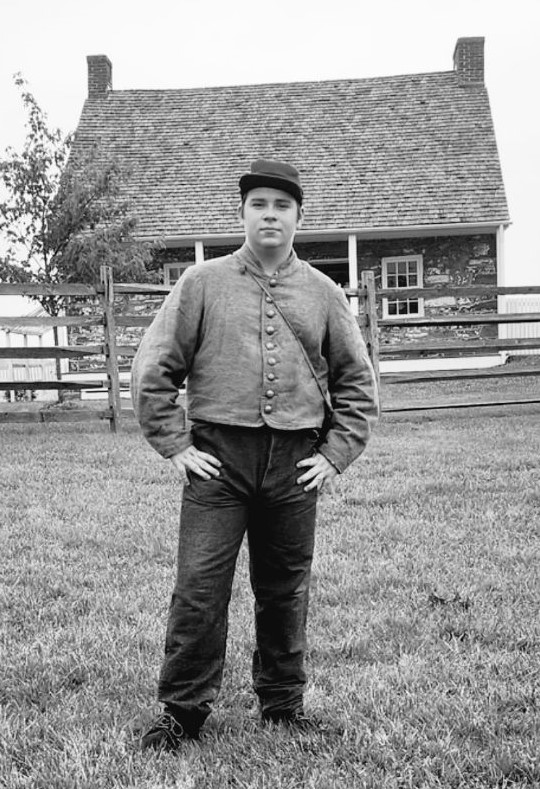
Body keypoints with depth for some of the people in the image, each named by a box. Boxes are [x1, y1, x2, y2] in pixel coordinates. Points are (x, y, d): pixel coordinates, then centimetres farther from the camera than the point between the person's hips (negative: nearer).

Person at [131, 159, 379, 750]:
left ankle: (283, 703, 29)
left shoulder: (323, 294, 9)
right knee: (199, 588, -3)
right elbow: (153, 370, 3)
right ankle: (183, 711, 14)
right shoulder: (202, 284, 3)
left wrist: (335, 455, 6)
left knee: (285, 590, 11)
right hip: (218, 456, -2)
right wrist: (175, 446, -3)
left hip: (296, 463, 2)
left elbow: (357, 381, 14)